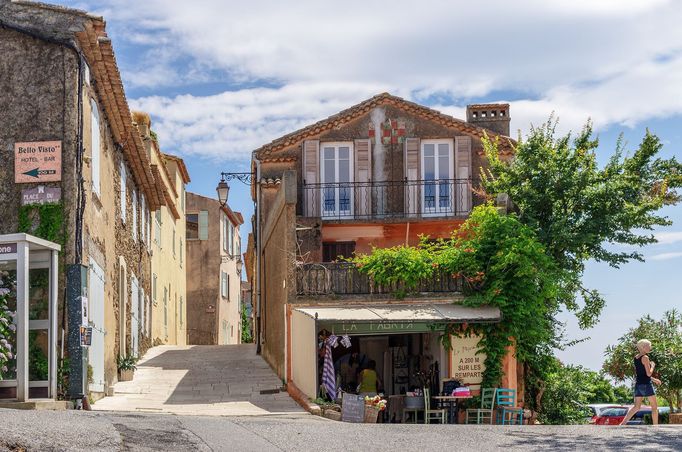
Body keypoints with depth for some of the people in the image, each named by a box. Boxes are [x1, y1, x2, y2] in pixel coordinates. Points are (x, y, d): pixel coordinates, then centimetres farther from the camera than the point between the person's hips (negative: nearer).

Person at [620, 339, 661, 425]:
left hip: (638, 384, 7)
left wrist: (653, 379, 24)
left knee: (636, 407, 8)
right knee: (654, 407, 6)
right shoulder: (645, 358, -13)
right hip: (646, 385, -7)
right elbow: (648, 373, -17)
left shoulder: (636, 358, 12)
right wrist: (652, 365, 1)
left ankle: (623, 423, -4)